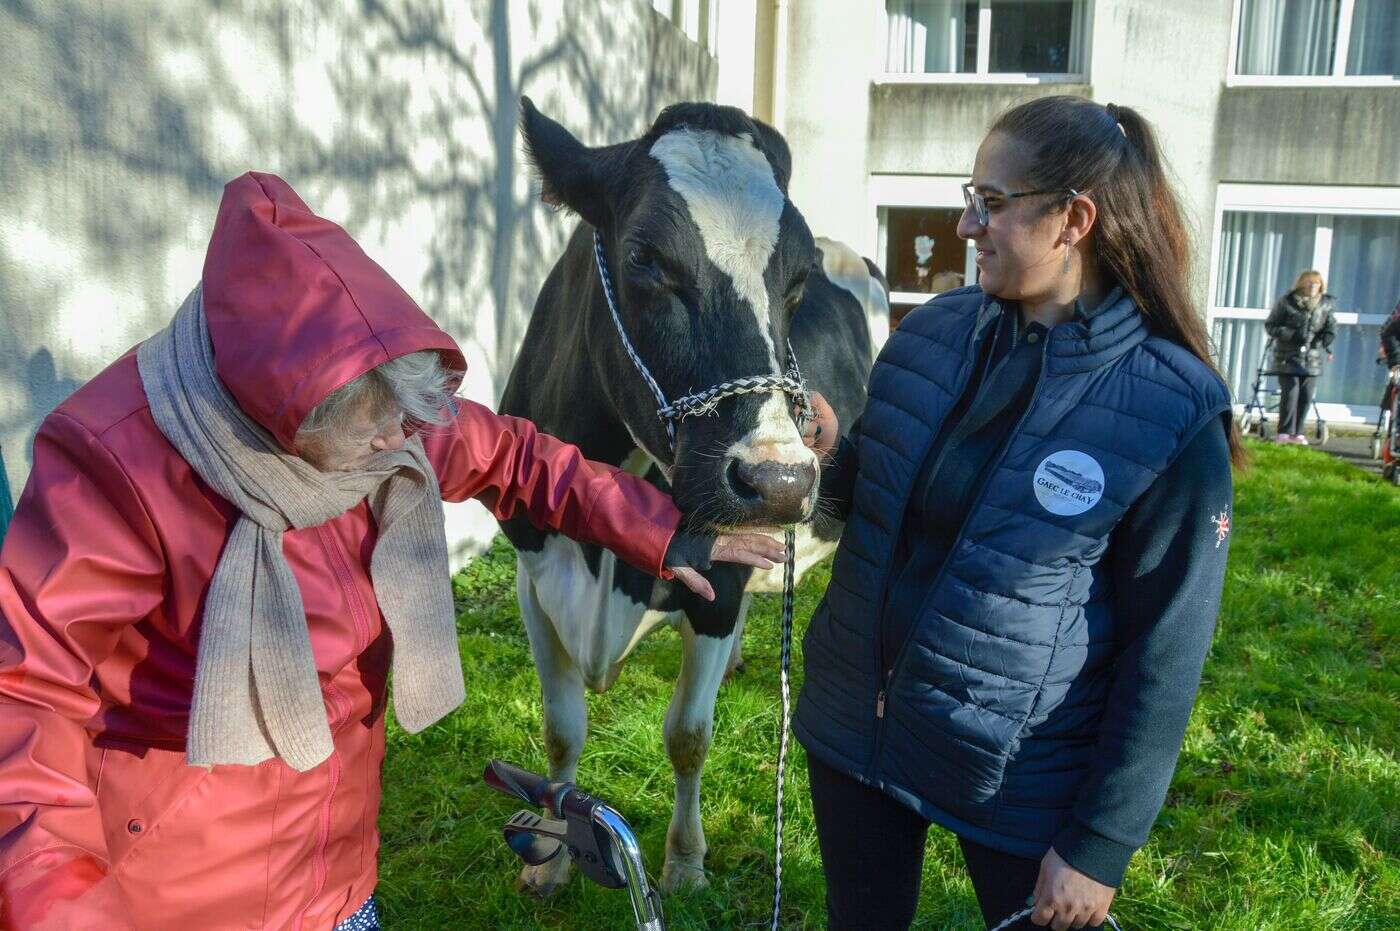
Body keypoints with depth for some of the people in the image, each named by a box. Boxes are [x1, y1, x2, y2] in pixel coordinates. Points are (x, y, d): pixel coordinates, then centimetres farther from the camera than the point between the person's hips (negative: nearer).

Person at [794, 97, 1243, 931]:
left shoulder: (1175, 410, -17)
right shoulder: (935, 329, -3)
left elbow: (1167, 655, -13)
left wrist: (1101, 845, -10)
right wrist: (829, 450, -11)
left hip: (1017, 774, -5)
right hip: (855, 726, 5)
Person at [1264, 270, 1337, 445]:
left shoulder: (1327, 304, 6)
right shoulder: (1286, 302, -4)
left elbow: (1331, 327, 14)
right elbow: (1270, 325, -3)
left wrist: (1327, 340, -8)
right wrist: (1291, 334, -17)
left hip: (1312, 358, 3)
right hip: (1288, 357, -3)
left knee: (1306, 396, 3)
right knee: (1290, 393, -11)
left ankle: (1297, 433, 13)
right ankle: (1284, 432, -5)